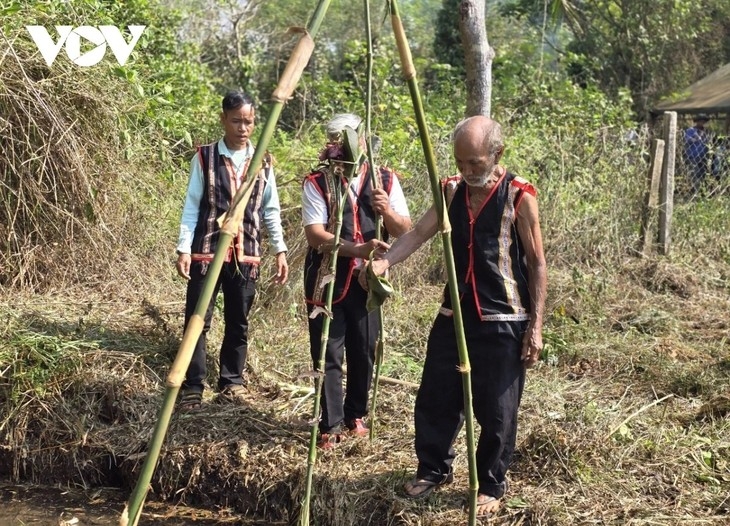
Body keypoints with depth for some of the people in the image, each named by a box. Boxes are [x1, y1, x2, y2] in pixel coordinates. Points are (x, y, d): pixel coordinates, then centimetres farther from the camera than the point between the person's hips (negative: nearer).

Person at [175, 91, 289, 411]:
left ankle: (232, 381, 22)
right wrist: (184, 248, -8)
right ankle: (192, 388, 4)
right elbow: (192, 206, 0)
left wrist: (280, 250, 7)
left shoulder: (263, 163, 7)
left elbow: (271, 210, 12)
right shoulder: (204, 158, 0)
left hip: (246, 255, 3)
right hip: (206, 252, -3)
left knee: (238, 323, 10)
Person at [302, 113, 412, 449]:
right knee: (328, 354, -3)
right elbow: (315, 234, -16)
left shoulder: (385, 180, 2)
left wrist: (387, 211, -19)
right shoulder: (317, 182, -7)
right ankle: (331, 425, 5)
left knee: (364, 352, 9)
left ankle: (355, 415, 27)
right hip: (328, 280, -3)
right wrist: (357, 249, -29)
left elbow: (406, 232, 2)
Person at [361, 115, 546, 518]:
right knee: (434, 400, 12)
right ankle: (433, 470, 32)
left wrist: (536, 325, -10)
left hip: (503, 321, -5)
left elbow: (536, 264, -7)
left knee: (496, 412, 4)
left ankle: (491, 487, 22)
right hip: (454, 314, 5)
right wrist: (385, 260, -25)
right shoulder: (452, 191, 3)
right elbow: (418, 233, -5)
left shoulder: (518, 196, -11)